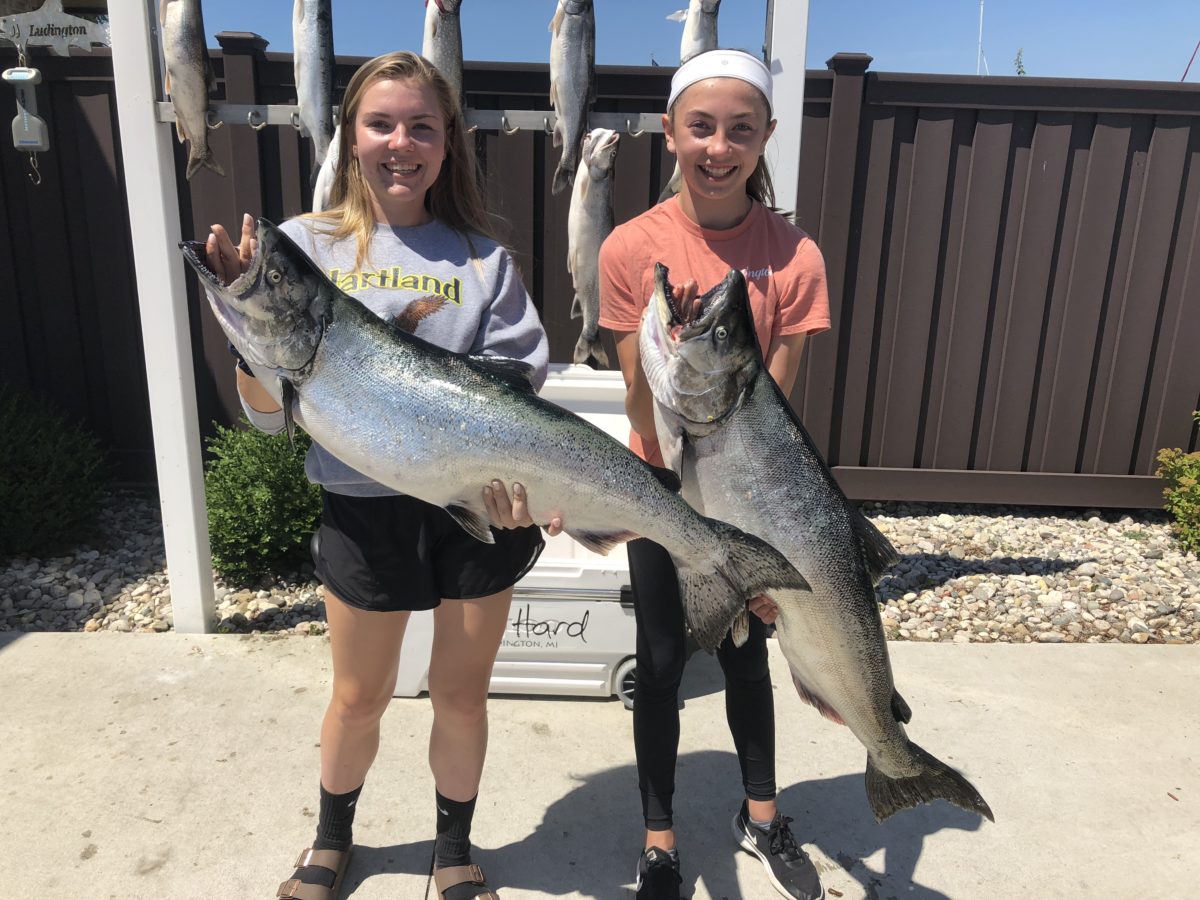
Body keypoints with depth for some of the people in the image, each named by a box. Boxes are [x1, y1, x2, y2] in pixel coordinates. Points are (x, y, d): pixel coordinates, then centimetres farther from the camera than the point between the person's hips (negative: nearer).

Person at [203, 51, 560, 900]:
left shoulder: (483, 256, 0)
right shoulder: (306, 244, -1)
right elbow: (268, 409, -2)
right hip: (366, 506, 0)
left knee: (462, 695, 16)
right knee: (360, 698, 18)